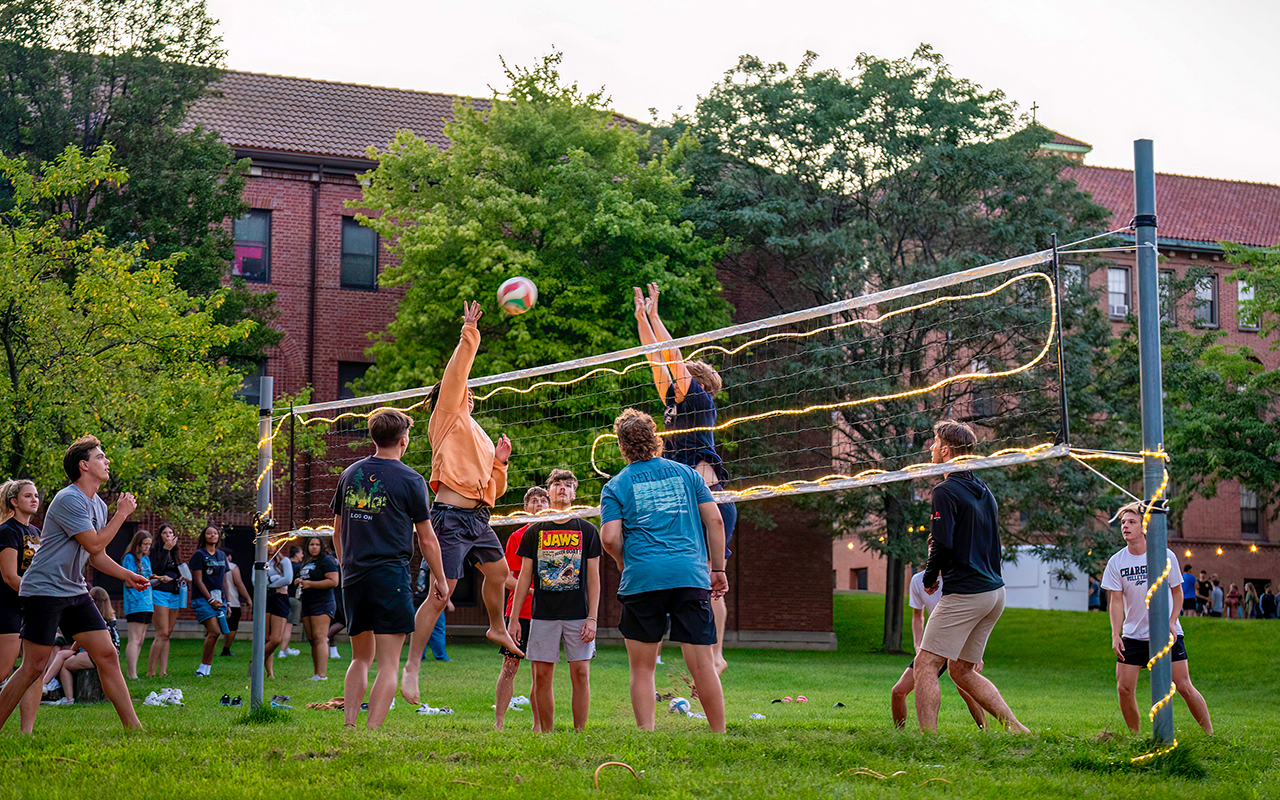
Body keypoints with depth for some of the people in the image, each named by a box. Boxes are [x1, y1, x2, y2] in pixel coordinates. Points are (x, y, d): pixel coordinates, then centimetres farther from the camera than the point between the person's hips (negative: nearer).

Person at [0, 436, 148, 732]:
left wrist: (126, 575, 8)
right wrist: (122, 513, -9)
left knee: (107, 655, 0)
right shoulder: (68, 500, -15)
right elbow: (94, 544, -19)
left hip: (75, 591, 8)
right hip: (44, 590, -8)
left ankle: (133, 728, 1)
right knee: (34, 666, -7)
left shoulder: (98, 505, 14)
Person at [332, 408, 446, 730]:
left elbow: (337, 532, 18)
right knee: (388, 664, -4)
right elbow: (427, 540, 0)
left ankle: (348, 725, 6)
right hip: (390, 577, -5)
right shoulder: (410, 480, -5)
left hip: (353, 579, 5)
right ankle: (372, 731, -14)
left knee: (361, 658, 17)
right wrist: (441, 581, 11)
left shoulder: (349, 474, 10)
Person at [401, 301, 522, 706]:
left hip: (478, 519, 9)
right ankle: (412, 668, -10)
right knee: (441, 593, -12)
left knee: (499, 571, 24)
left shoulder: (479, 436, 24)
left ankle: (498, 629, 51)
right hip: (451, 516, -9)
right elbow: (455, 373, -11)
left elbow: (494, 489, 25)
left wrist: (499, 461, 9)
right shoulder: (448, 419, 3)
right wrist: (469, 334, -14)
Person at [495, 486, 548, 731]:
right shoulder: (517, 537, 4)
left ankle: (539, 724, 11)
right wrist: (531, 591, -15)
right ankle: (498, 722, 1)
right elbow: (507, 578, 0)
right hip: (519, 610, -2)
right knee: (509, 667, -3)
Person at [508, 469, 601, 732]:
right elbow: (524, 577, 11)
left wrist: (592, 617, -5)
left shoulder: (587, 530, 7)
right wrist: (514, 618, 5)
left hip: (578, 615, -1)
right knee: (542, 675, 0)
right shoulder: (534, 532, 10)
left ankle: (580, 733, 3)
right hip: (543, 615, 1)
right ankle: (546, 734, 8)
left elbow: (593, 577, 5)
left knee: (580, 673, -4)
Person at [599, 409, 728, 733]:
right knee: (702, 664, 2)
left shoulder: (616, 486, 7)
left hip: (642, 580, -1)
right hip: (691, 577, 2)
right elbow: (715, 521, 8)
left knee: (642, 668, 7)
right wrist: (718, 569, 14)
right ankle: (720, 735, 4)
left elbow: (610, 539, -3)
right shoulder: (686, 473, 13)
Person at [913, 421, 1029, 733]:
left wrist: (929, 578, -2)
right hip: (994, 591, 9)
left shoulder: (946, 491, -11)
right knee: (962, 671, 16)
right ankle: (1017, 729, 8)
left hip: (965, 593, -9)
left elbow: (943, 546, -18)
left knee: (926, 664, -7)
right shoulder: (983, 489, 16)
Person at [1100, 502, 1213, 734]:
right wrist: (1115, 635, -11)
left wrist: (1171, 623, -9)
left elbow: (1177, 592, 4)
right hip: (1133, 635, 2)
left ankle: (1210, 733, 7)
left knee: (1184, 687, -6)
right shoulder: (1116, 562, -2)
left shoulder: (1165, 556, -5)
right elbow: (1117, 601, 0)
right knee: (1124, 688, -6)